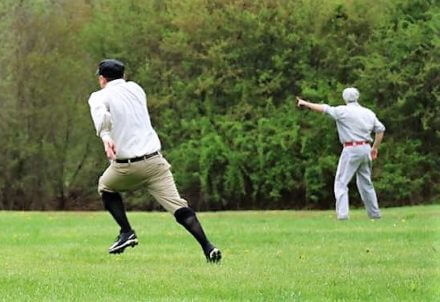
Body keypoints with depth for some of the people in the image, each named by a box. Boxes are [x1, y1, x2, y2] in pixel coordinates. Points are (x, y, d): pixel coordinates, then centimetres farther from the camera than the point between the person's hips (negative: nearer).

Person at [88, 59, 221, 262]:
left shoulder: (99, 96, 3)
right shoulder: (135, 88, 17)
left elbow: (100, 114, -20)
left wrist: (105, 136, -35)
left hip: (126, 165, -3)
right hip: (154, 160, 3)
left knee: (105, 187, 28)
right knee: (177, 206, -3)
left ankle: (126, 232, 13)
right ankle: (207, 247, -19)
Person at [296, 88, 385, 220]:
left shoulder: (343, 111, -7)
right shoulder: (368, 113, 10)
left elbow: (324, 109, -7)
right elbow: (380, 129, 11)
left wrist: (305, 103, 3)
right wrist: (375, 147, 19)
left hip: (351, 149, -6)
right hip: (366, 149, 6)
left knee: (341, 183, -4)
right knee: (366, 183, 18)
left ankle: (342, 213, -18)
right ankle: (374, 213, 20)